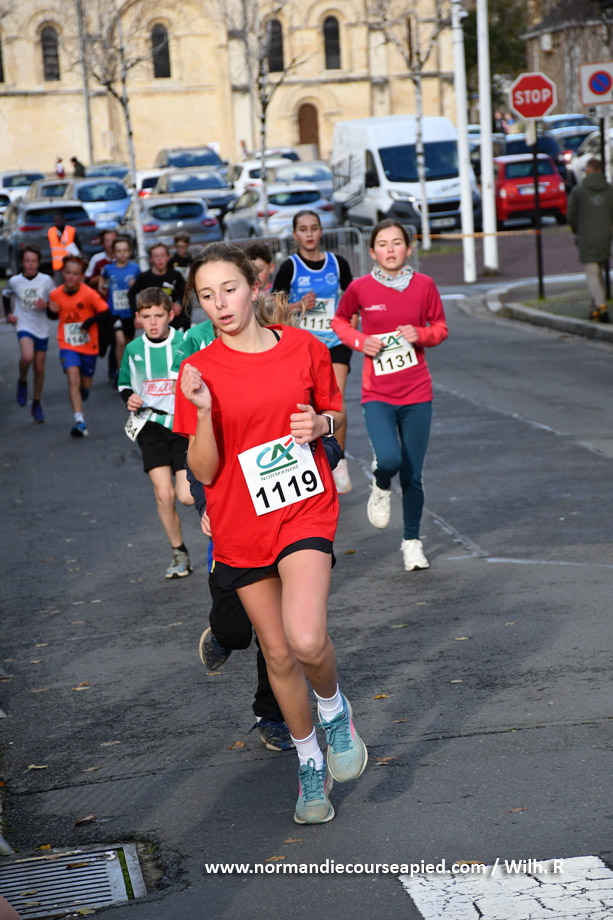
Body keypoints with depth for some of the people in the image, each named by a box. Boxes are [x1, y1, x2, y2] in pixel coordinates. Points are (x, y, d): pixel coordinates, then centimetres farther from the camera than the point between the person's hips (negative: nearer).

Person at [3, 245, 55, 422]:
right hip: (24, 326, -1)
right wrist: (8, 313, 5)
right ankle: (22, 381, 3)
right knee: (27, 356, -29)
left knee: (39, 367, 7)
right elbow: (6, 295, 18)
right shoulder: (14, 281, -2)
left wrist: (46, 305, -16)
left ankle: (37, 403, 25)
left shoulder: (46, 280, -5)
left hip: (42, 328, 1)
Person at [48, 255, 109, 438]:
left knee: (86, 384, 12)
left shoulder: (89, 294, -14)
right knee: (73, 379, -19)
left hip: (88, 346, 0)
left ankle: (81, 397, 51)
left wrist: (89, 322, -25)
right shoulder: (56, 294, -4)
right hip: (68, 345, 1)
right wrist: (52, 311, -11)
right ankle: (79, 421, -23)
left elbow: (105, 311, -14)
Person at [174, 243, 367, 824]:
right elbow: (204, 471, -6)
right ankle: (310, 764, 31)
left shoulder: (304, 347, -1)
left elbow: (334, 414, 14)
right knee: (278, 653, 10)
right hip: (241, 523, 1)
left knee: (306, 640, -22)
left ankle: (334, 709, 12)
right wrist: (203, 411, -22)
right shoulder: (200, 372, -5)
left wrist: (321, 423, -9)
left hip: (305, 509, -1)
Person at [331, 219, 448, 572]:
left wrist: (420, 334, -12)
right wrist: (360, 341, -7)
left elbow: (440, 328, 9)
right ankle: (381, 489, 13)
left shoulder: (424, 285, -2)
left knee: (412, 475, 6)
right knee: (389, 459, -24)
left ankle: (412, 541, 26)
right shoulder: (360, 288, -4)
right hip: (378, 394, -1)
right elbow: (339, 321, 13)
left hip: (417, 394, 1)